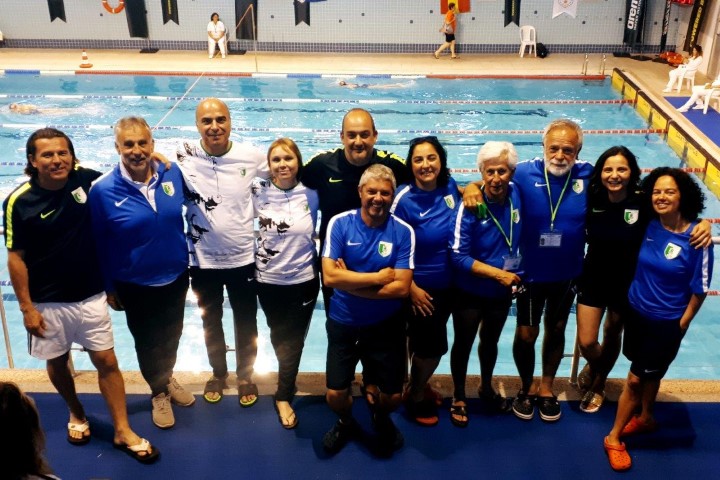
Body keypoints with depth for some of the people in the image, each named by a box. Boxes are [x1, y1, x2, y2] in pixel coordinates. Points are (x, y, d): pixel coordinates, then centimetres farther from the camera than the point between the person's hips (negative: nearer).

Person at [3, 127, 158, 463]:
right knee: (57, 362, 17)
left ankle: (123, 432, 18)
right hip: (48, 303, -1)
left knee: (107, 362, 5)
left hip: (91, 296, 1)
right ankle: (76, 414, 44)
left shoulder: (85, 179, -8)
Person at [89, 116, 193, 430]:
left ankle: (167, 379, 52)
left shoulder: (173, 174, -12)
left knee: (171, 336, 23)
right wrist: (108, 287, -5)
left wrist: (192, 257, 8)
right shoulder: (103, 189, -20)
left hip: (176, 276, 3)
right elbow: (99, 243, -10)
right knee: (147, 341, 17)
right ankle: (159, 392, 43)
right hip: (134, 284, -3)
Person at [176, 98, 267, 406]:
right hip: (203, 259, 0)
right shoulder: (183, 157, -13)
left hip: (243, 257, 0)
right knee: (210, 321, 21)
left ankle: (245, 376, 40)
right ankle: (218, 373, 44)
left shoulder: (251, 156, -11)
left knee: (246, 322, 17)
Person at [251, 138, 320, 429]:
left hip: (304, 280, 0)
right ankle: (288, 379, 46)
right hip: (268, 280, 1)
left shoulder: (311, 193, -10)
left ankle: (283, 396, 28)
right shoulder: (258, 191, -10)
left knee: (294, 339, 10)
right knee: (279, 337, 19)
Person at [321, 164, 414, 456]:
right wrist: (378, 277, -19)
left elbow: (401, 287, -18)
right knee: (335, 394, 1)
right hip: (343, 325, 0)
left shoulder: (403, 232, -11)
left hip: (386, 326, 0)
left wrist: (349, 282, -19)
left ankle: (380, 416, 42)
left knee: (392, 397, 5)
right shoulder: (340, 224, -10)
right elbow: (330, 277, -19)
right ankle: (346, 422, 37)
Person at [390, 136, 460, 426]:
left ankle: (418, 384, 49)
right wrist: (411, 289, -16)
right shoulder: (404, 199, -22)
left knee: (425, 341, 22)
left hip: (448, 284, 5)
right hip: (420, 286, -5)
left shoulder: (450, 187, -7)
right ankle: (415, 396, 33)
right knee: (433, 346, 6)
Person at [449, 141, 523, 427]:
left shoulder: (517, 194, -15)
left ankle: (487, 389, 51)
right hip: (470, 292, -4)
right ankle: (459, 398, 39)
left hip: (502, 291, 4)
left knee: (490, 341, 26)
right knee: (463, 344, 16)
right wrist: (498, 273, -29)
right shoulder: (471, 206, -26)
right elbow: (458, 256, -24)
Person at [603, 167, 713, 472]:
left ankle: (614, 437, 20)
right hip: (635, 311, 4)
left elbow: (699, 290, -13)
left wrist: (681, 327, -7)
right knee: (648, 374, 24)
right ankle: (645, 418, 47)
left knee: (635, 379, 4)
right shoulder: (648, 225, -9)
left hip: (666, 323, -4)